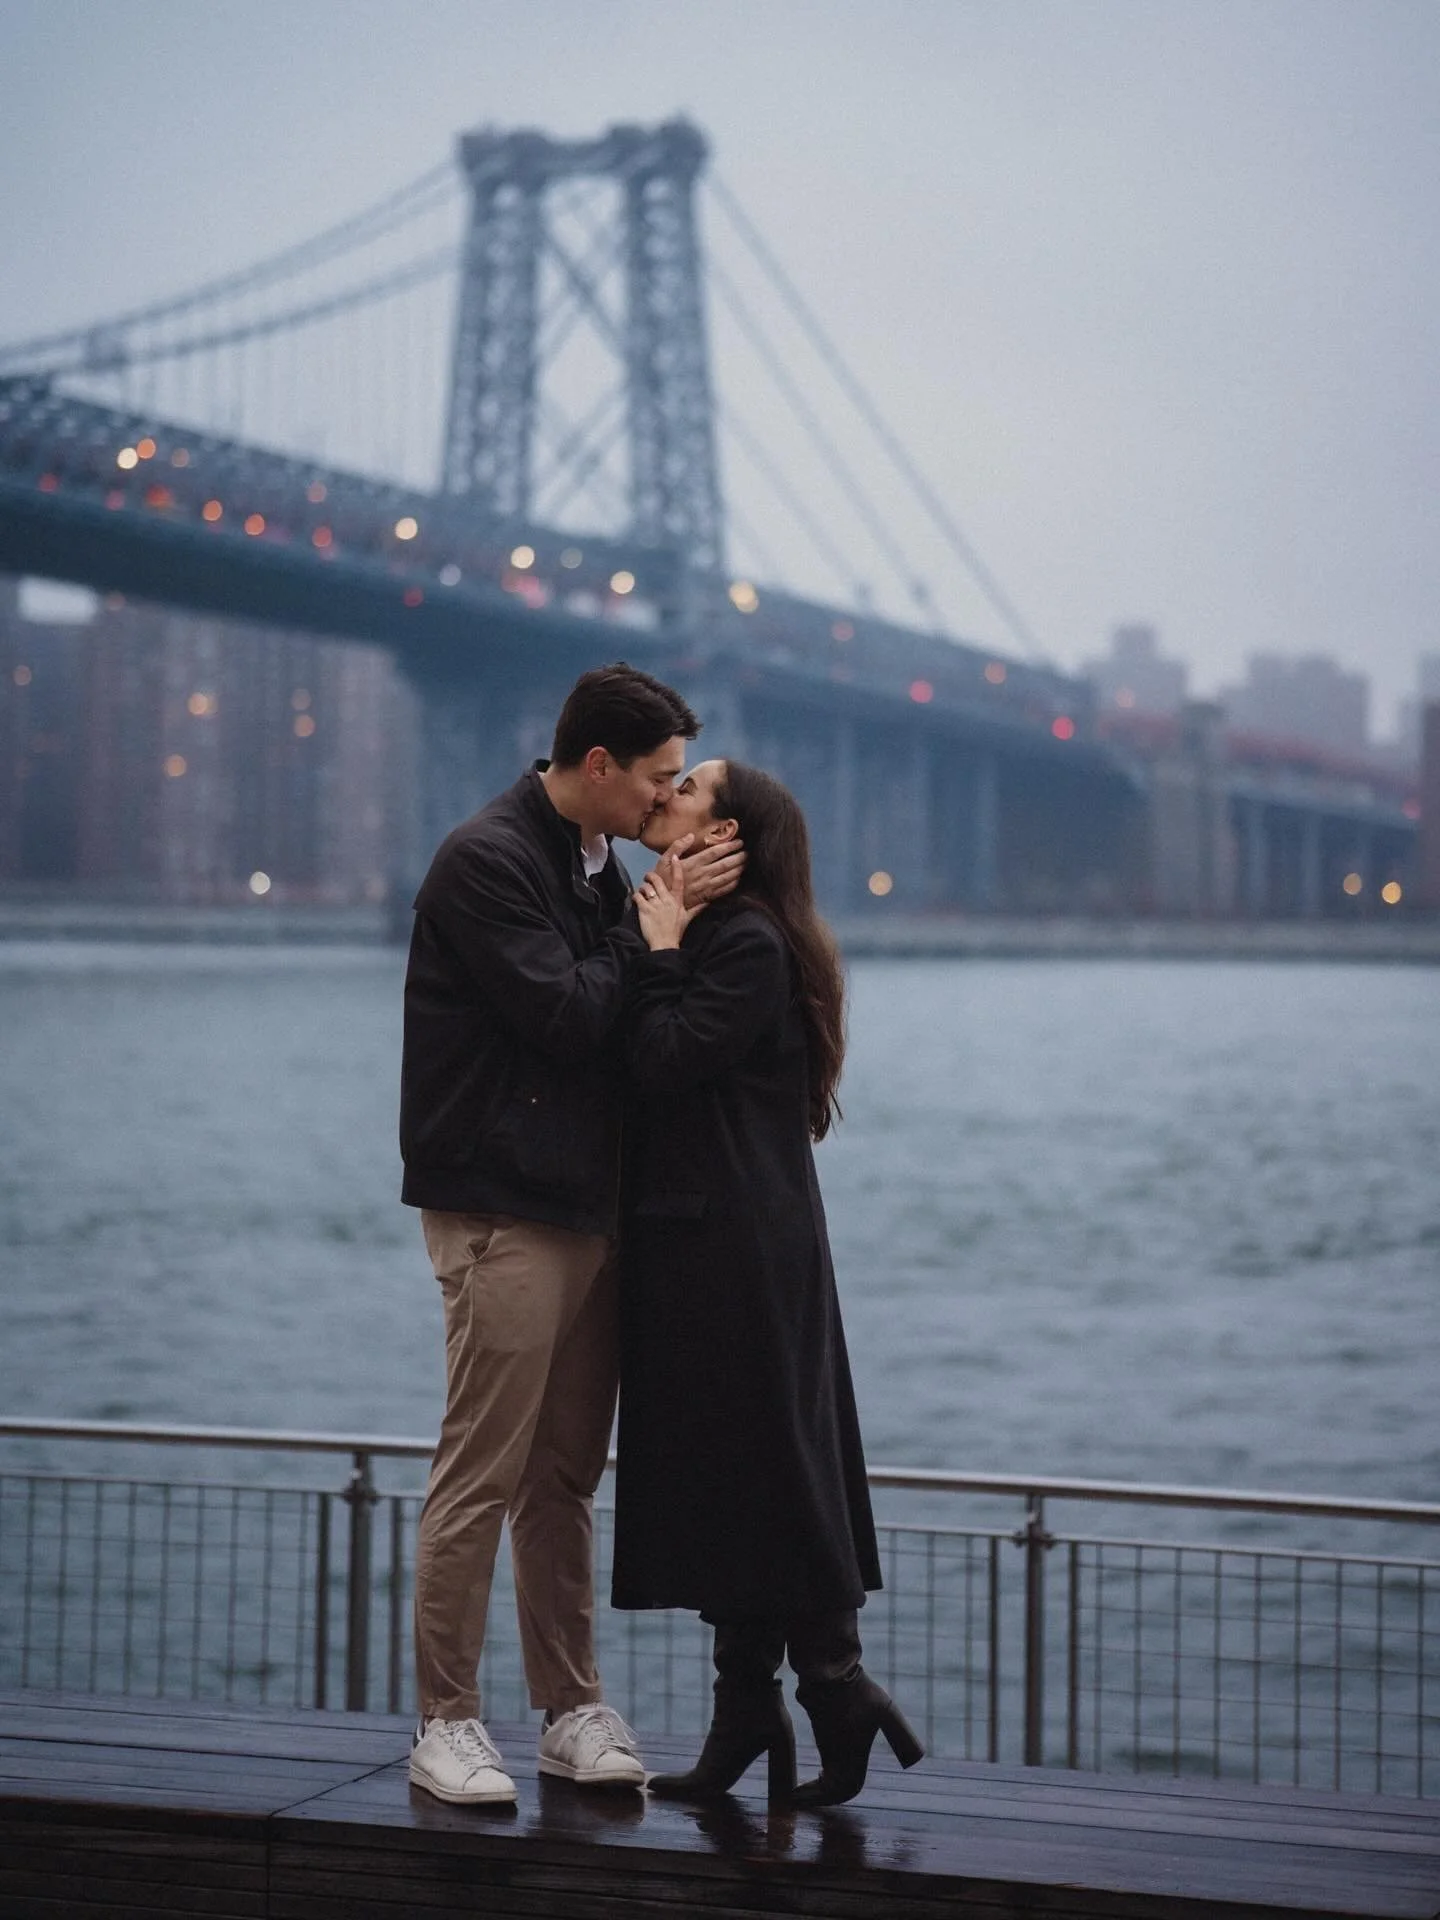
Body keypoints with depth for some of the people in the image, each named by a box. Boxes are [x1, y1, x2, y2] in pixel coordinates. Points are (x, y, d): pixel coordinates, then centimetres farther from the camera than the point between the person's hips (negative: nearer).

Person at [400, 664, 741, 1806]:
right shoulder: (488, 862, -12)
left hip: (588, 1209, 8)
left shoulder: (598, 863, 16)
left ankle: (573, 1711, 17)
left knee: (567, 1480, 11)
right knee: (482, 1477, -5)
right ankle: (447, 1723, 3)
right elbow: (566, 1016, -18)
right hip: (502, 1211, -8)